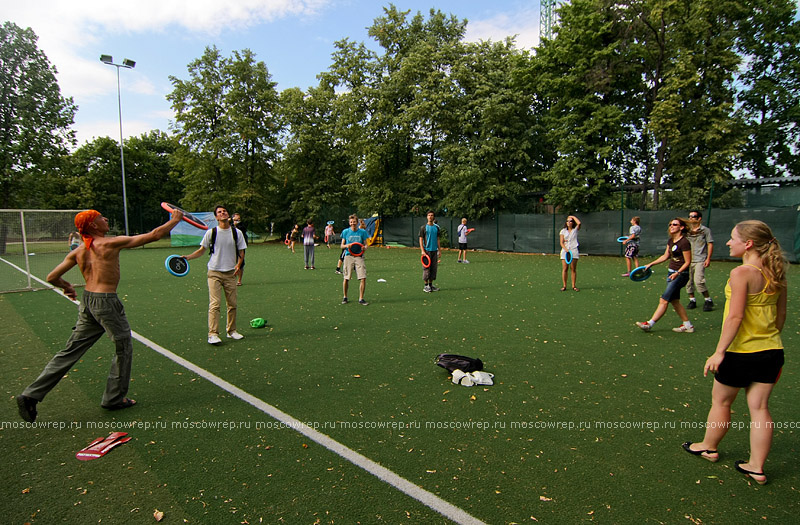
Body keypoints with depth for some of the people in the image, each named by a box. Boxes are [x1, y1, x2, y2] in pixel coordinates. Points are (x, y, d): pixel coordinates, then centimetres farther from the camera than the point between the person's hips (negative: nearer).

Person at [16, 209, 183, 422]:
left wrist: (67, 287, 31)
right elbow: (154, 235, -11)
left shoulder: (78, 251, 9)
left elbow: (52, 277, 11)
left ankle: (31, 395, 15)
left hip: (87, 300, 7)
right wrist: (175, 219, 0)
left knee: (70, 352, 15)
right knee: (124, 348, 10)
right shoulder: (111, 243, -10)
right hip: (106, 301, -7)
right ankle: (114, 398, 19)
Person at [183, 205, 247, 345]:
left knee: (232, 304, 6)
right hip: (214, 273, -2)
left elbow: (241, 252, 8)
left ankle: (231, 331, 20)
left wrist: (239, 265, -9)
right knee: (214, 304, -9)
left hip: (230, 273, 2)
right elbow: (202, 250, 10)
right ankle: (213, 334, -7)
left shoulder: (237, 233, 5)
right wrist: (188, 257, -4)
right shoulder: (211, 232, 1)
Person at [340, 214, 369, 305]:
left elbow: (365, 244, 11)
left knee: (363, 278, -10)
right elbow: (342, 246, 10)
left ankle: (361, 299, 3)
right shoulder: (345, 232, 6)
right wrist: (347, 245, -11)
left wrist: (364, 248, -12)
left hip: (359, 256, 0)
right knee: (346, 279, 0)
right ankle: (345, 297, 21)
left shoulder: (362, 232, 6)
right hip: (348, 256, 0)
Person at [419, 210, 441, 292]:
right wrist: (422, 250, -12)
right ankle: (426, 285, 3)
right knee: (427, 268, -4)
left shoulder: (436, 227, 11)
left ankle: (431, 284, 15)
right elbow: (421, 239, -3)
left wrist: (439, 250, 7)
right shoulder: (423, 227, 0)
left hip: (434, 250, 4)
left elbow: (438, 239, 14)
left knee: (434, 268, 6)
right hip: (427, 250, -4)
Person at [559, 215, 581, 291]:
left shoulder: (575, 230, 9)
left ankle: (574, 286, 6)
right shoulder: (563, 231, 10)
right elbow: (561, 243, 2)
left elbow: (579, 223, -12)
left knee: (573, 269, 0)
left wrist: (573, 216, 3)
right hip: (565, 251, 0)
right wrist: (566, 249, -14)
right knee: (564, 269, -4)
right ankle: (564, 285, 1)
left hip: (574, 251, 0)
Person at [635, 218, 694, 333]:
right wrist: (650, 264, 16)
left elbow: (688, 262, -14)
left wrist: (677, 273, -24)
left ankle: (649, 324, -4)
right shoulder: (671, 240, 9)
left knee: (664, 300, -7)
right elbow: (665, 256, 18)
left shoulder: (684, 242, -17)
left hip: (680, 275, -9)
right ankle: (688, 325, 24)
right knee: (674, 301, 13)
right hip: (671, 272, 9)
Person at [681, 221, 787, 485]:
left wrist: (719, 351, -18)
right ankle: (756, 467, 19)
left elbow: (735, 317, -23)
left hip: (741, 352, -7)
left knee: (721, 402, 13)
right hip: (771, 351, 7)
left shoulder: (741, 273, -19)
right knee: (759, 407, 12)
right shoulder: (776, 274, 4)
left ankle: (709, 447, 32)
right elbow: (781, 315, 12)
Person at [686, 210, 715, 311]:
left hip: (700, 260, -5)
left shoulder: (705, 230, 1)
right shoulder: (687, 231, 12)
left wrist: (708, 259, -7)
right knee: (688, 281, 5)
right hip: (688, 260, 5)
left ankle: (708, 300, 1)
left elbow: (710, 244, 1)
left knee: (698, 280, -16)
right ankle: (692, 300, 20)